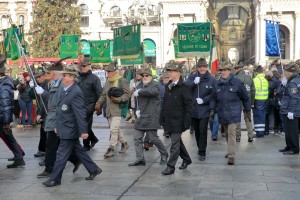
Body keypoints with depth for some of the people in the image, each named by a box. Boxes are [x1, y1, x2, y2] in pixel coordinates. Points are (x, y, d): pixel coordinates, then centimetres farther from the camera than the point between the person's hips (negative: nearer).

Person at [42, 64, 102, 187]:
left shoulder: (76, 92, -22)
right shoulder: (62, 89, 7)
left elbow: (80, 113, -23)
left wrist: (83, 131, -22)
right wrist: (57, 126, 18)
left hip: (69, 130, -9)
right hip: (65, 128, 9)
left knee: (62, 154, 1)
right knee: (78, 151, 18)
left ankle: (55, 179, 13)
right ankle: (94, 169, 30)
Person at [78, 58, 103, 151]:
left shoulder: (94, 78, -5)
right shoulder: (78, 78, 11)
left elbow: (99, 93, -8)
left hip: (89, 106, -5)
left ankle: (86, 145, 11)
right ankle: (93, 139, 32)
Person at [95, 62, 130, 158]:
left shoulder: (122, 81, -7)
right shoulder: (107, 82, 15)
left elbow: (127, 94, -8)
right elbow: (104, 94, 21)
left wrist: (118, 99, -20)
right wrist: (99, 102, 5)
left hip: (118, 109, -7)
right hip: (109, 109, 7)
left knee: (114, 129, -12)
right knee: (116, 129, 13)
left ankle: (111, 148, -4)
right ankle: (124, 143, 31)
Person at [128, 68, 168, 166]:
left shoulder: (155, 85, -7)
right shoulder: (140, 85, 15)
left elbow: (152, 91, -32)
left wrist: (139, 92, -19)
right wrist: (137, 110, 11)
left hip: (151, 117, -7)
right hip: (141, 116, 7)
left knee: (153, 138, -3)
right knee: (137, 138, 3)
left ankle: (164, 155, 19)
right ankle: (140, 159, 8)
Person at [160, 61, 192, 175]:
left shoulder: (183, 88, -12)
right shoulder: (168, 87, 11)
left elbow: (188, 106, -15)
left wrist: (186, 122, -18)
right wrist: (162, 118, 13)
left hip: (178, 121, -8)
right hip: (168, 120, 8)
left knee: (175, 144, -3)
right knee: (177, 141, 19)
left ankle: (171, 166, 4)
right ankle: (186, 159, 36)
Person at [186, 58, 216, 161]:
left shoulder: (211, 79, -1)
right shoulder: (192, 77, 5)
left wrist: (203, 100, -13)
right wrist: (194, 83, -21)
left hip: (204, 109, -3)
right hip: (193, 109, 3)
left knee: (203, 130, -8)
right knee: (196, 130, 13)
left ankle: (202, 152, 1)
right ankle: (200, 148, 32)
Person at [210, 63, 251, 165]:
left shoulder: (237, 83, -4)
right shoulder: (217, 84, 7)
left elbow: (245, 98, 4)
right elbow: (213, 98, 13)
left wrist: (248, 110, 7)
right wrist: (212, 109, 3)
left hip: (233, 113, -5)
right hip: (222, 113, 5)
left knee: (231, 133, -12)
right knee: (227, 133, 16)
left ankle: (231, 155, -12)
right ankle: (230, 151, 32)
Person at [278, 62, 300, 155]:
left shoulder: (292, 83, -20)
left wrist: (291, 111, -23)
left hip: (291, 112, -10)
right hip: (291, 111, 10)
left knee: (291, 131, -1)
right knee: (288, 130, 19)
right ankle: (289, 146, 29)